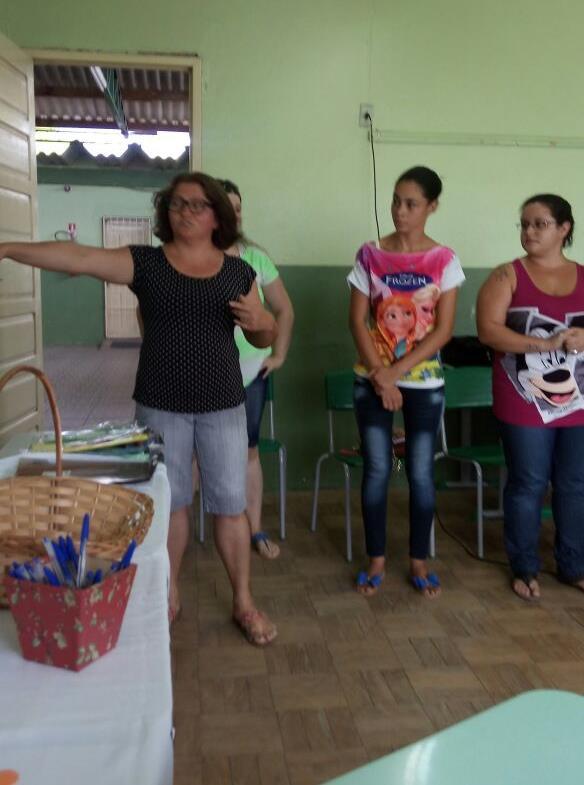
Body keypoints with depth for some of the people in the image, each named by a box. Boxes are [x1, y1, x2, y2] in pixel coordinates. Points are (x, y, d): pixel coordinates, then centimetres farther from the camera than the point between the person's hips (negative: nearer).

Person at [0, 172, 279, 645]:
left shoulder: (238, 271, 4)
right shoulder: (144, 263, -2)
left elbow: (265, 338, 11)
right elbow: (78, 258, -15)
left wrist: (259, 322, -12)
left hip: (223, 405, 1)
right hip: (160, 406, 0)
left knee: (230, 504, 6)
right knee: (169, 502, 12)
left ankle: (244, 603, 22)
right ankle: (168, 594, 32)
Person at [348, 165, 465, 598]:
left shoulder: (444, 260, -3)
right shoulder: (370, 255, -1)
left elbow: (443, 329, -8)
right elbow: (358, 321, -3)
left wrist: (395, 372, -13)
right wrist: (380, 377, -12)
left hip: (424, 382, 0)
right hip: (373, 379, 1)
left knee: (421, 472, 5)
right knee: (377, 470, 4)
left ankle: (419, 560, 21)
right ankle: (376, 559, 19)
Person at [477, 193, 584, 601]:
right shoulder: (508, 276, -2)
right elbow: (488, 330, -13)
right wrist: (544, 344, -22)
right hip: (526, 401, -3)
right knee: (527, 485, 5)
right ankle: (525, 569, 20)